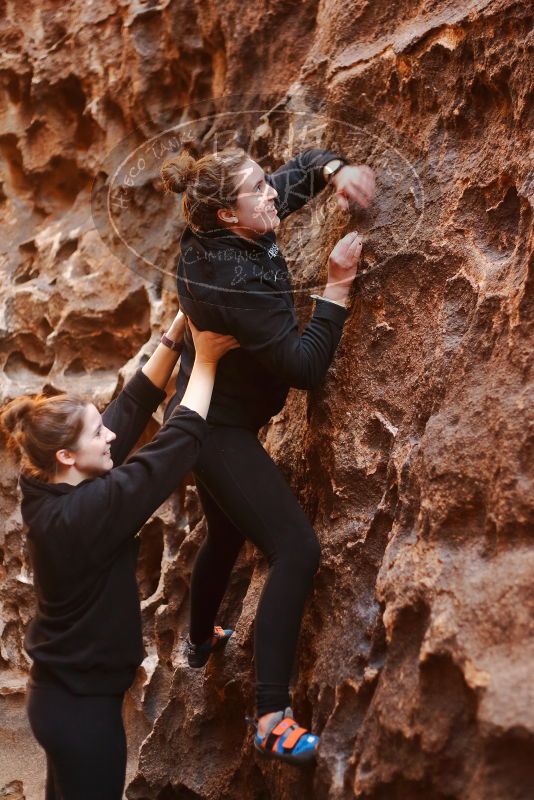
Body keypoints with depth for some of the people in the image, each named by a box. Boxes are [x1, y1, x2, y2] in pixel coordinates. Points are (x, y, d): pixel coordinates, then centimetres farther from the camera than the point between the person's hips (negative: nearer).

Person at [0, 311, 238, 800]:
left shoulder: (50, 492, -3)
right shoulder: (83, 513, -28)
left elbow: (132, 406, 0)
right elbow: (178, 443, -25)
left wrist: (175, 336, -3)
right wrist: (205, 360, -16)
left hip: (59, 692, 9)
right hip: (82, 704, -9)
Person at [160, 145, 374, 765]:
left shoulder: (213, 242, -4)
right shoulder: (237, 282, -30)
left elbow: (299, 168, 9)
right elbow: (306, 367, -27)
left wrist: (335, 170, -13)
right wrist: (338, 285, -25)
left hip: (203, 420, 10)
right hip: (222, 431, -10)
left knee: (226, 535, 29)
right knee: (295, 550, -16)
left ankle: (199, 643, 53)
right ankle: (272, 718, -18)